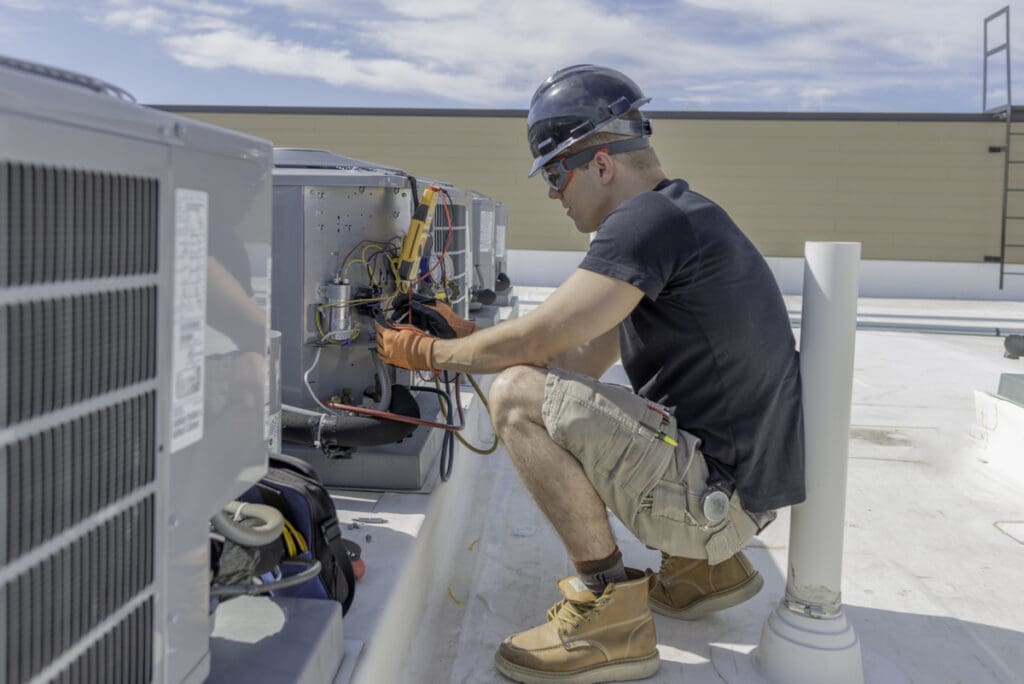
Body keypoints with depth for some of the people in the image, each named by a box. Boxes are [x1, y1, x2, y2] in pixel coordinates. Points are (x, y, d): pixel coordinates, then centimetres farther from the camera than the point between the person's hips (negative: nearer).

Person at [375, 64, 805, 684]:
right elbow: (584, 362, 17)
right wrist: (465, 344, 14)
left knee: (521, 397, -17)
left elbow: (537, 340, -19)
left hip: (721, 492, -10)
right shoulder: (675, 217, 16)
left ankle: (610, 615, -8)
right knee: (557, 398, 24)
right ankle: (704, 565, 20)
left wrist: (429, 353, -3)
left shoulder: (652, 219, -17)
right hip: (737, 478, 10)